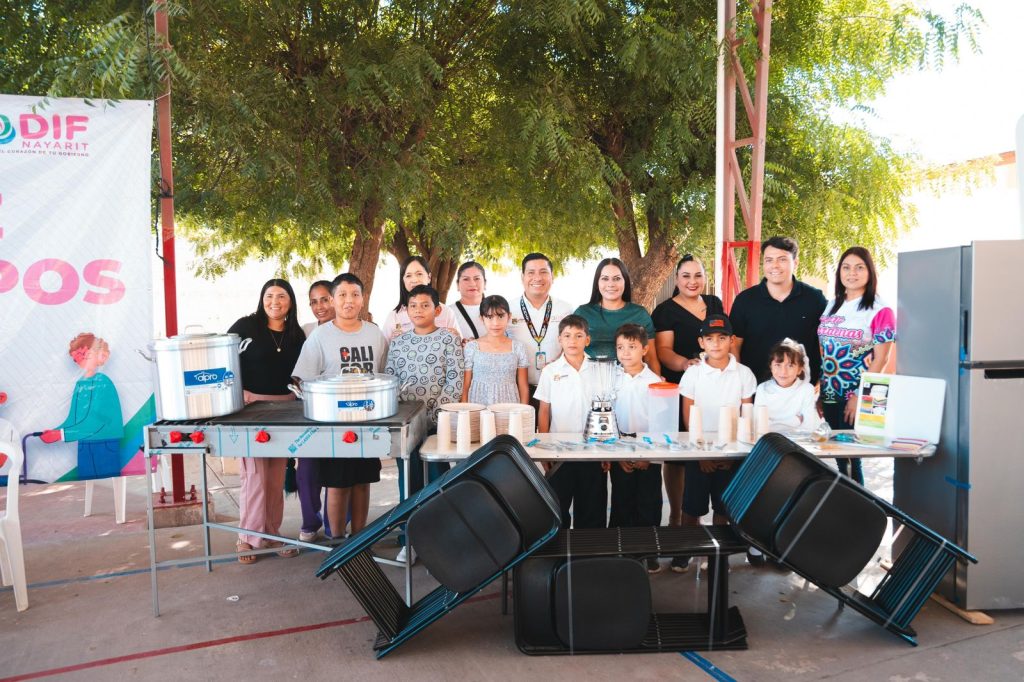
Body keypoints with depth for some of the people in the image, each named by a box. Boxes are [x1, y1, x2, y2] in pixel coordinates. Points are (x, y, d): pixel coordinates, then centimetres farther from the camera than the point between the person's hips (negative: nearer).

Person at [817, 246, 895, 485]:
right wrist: (817, 392, 7)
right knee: (838, 456, 11)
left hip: (856, 398, -5)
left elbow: (880, 359, -10)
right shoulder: (832, 306, 10)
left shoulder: (880, 310, -7)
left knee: (851, 457, -1)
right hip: (830, 396, 5)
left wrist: (860, 397, -15)